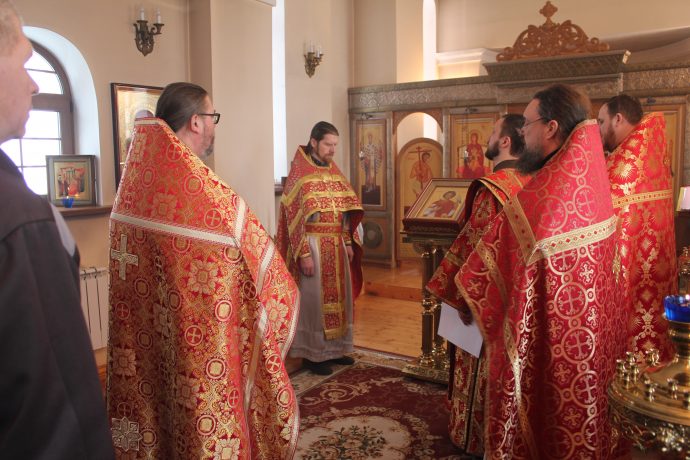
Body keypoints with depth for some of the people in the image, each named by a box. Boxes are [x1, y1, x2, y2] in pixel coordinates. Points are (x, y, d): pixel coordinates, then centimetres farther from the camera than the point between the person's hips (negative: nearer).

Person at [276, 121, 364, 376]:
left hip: (337, 246, 7)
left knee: (337, 297, 13)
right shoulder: (299, 174, -10)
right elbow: (294, 217, -14)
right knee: (314, 300, 1)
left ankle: (334, 348, 27)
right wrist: (304, 254, -19)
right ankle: (312, 354, 14)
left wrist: (348, 242, 10)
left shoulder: (334, 171, 11)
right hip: (313, 246, -7)